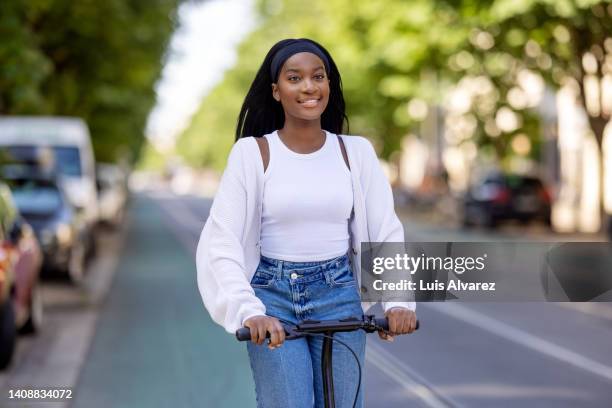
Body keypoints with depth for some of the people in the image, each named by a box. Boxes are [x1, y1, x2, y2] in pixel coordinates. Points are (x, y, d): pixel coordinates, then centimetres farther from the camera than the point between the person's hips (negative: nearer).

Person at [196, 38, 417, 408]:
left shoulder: (356, 152, 2)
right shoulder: (252, 153, -6)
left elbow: (388, 234, 0)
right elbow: (221, 243, -12)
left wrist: (398, 301, -17)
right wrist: (249, 311, -27)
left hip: (339, 298, 2)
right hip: (273, 298, -2)